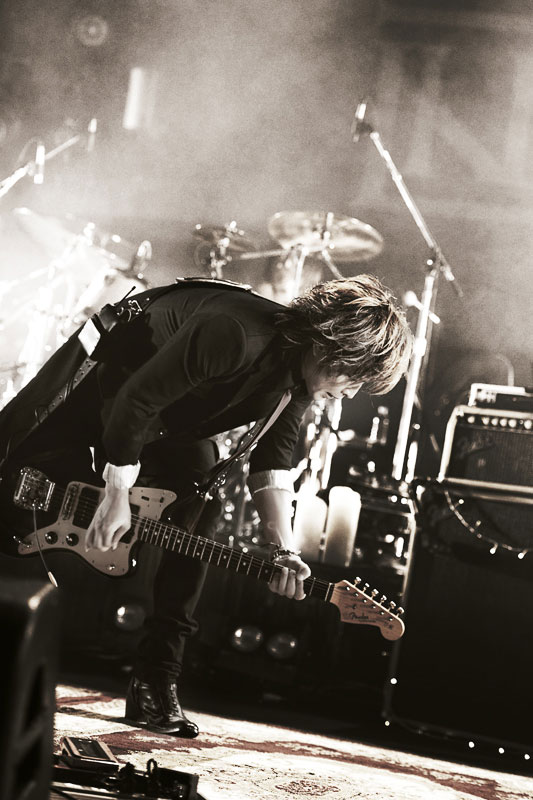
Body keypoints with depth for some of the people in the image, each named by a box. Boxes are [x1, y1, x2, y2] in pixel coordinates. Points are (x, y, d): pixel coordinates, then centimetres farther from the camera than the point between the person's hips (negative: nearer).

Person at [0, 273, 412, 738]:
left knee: (198, 515, -4)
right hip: (99, 379, -7)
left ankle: (155, 685, 1)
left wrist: (283, 548, -17)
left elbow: (272, 457, -5)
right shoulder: (235, 335, -42)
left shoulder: (302, 374, -16)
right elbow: (136, 399, -36)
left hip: (172, 426, 7)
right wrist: (117, 495, -29)